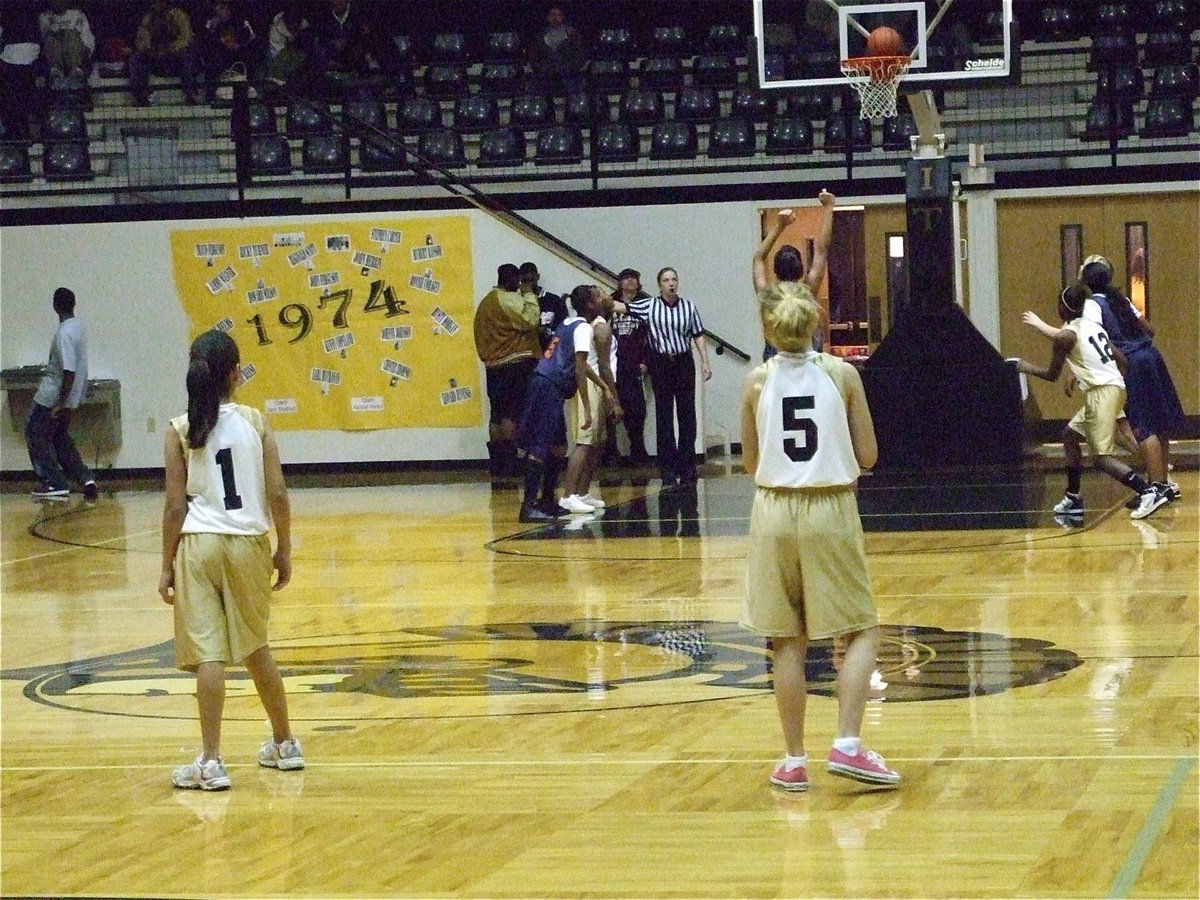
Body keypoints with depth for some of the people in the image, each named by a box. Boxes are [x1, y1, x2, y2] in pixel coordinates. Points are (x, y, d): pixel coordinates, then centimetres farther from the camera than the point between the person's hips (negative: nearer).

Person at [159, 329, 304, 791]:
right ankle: (284, 744, 31)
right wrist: (284, 551, 8)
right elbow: (277, 494, -2)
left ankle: (211, 763, -9)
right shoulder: (255, 422, 0)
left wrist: (167, 566, 2)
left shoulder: (179, 431, -3)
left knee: (208, 654, -5)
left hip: (198, 545, -2)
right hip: (248, 543, 2)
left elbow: (175, 506, -5)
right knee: (255, 648, 19)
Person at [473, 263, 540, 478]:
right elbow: (530, 321, -18)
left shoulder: (486, 302, 18)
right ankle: (509, 461, -14)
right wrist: (529, 297, -5)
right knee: (512, 414, -10)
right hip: (516, 363, -9)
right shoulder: (509, 299, -10)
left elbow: (482, 333, 19)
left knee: (497, 413, 10)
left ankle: (495, 462, 10)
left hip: (493, 364, 9)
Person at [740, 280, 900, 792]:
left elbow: (751, 464, 6)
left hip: (775, 512, 2)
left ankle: (794, 761, 10)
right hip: (830, 512, -2)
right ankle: (847, 745, -7)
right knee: (861, 633, 9)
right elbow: (867, 456, -2)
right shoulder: (841, 374, -5)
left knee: (787, 643, 9)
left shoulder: (758, 382, -2)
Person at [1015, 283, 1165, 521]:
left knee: (1101, 457, -11)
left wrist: (1027, 368, 18)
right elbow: (1121, 360, 16)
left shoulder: (1065, 336, -8)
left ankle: (1148, 493, -26)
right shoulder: (1092, 326, 15)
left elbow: (1052, 374, 1)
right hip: (1115, 386, 9)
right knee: (1070, 434, 24)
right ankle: (1073, 499, 28)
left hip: (1102, 392, -9)